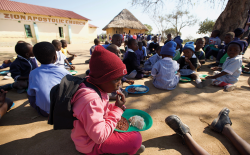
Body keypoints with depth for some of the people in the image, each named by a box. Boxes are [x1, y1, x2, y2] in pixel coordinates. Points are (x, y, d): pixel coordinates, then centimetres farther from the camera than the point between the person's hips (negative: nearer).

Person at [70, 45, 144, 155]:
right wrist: (118, 109, -26)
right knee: (136, 138, -15)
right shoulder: (91, 101, -36)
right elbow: (100, 136, -31)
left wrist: (117, 108, -9)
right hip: (91, 145, -9)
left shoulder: (96, 87, -8)